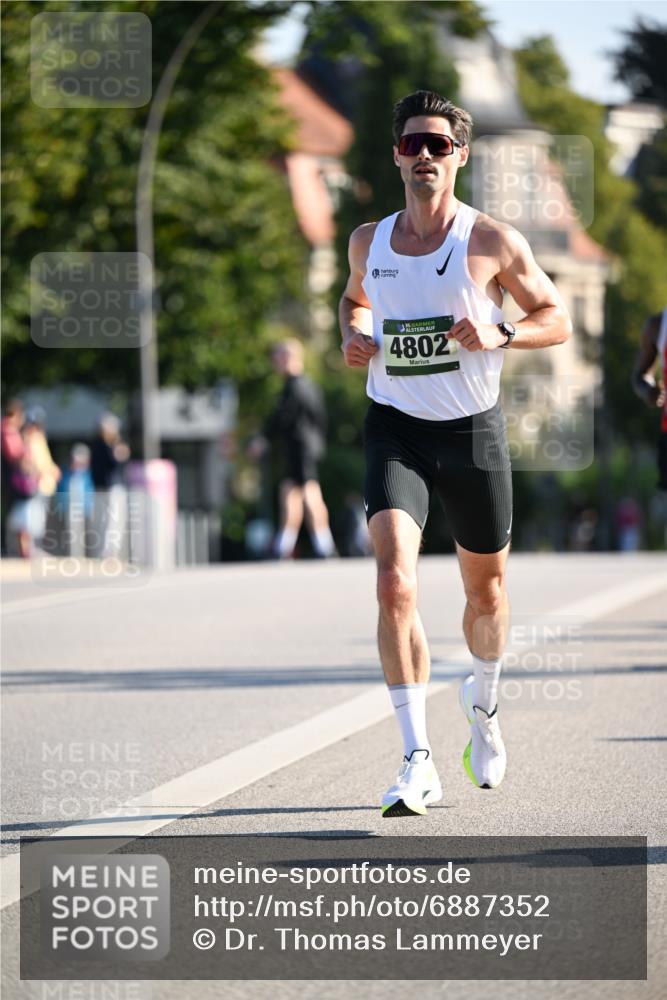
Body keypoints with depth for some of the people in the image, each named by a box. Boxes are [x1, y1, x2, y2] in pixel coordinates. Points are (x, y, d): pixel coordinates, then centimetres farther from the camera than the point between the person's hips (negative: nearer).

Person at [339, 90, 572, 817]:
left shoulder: (493, 242, -6)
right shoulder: (369, 242, 3)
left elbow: (556, 320, 1)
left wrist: (500, 334, -18)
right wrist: (352, 335, 3)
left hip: (473, 430, 0)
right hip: (396, 429, 0)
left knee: (485, 590, 15)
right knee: (395, 584, -20)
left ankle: (482, 702, 48)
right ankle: (418, 762, -20)